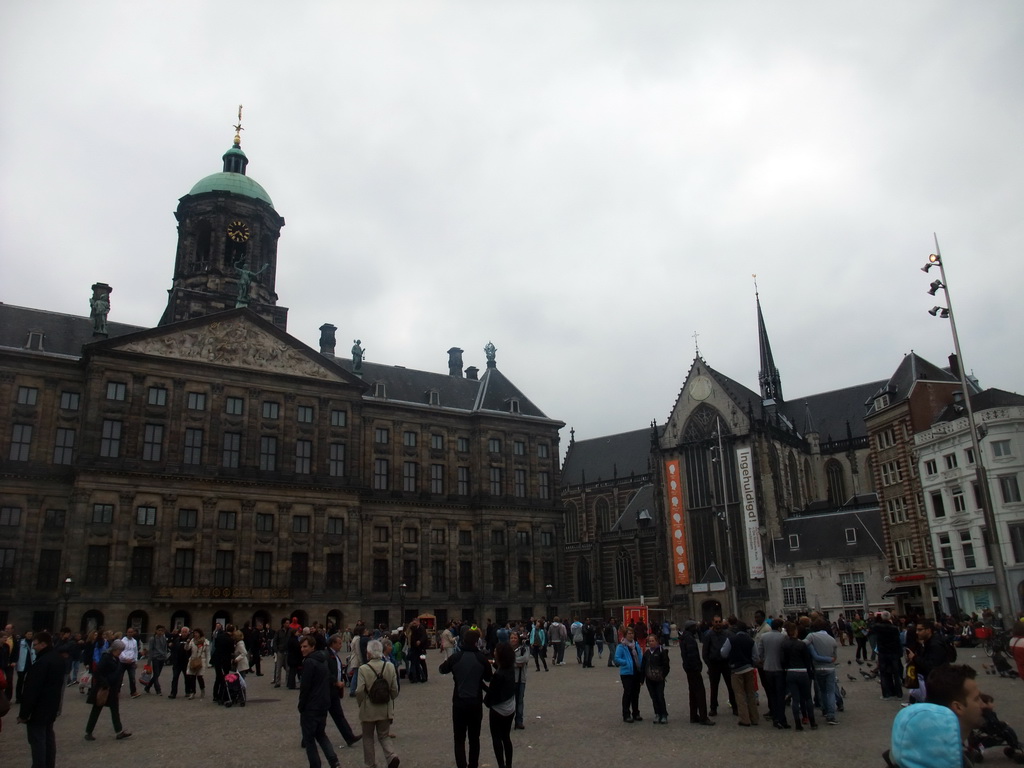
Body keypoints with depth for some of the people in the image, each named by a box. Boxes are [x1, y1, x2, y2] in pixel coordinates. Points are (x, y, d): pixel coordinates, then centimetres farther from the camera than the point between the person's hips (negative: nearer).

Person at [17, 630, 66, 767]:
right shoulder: (58, 658, 8)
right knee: (48, 737, 17)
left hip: (38, 709, -9)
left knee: (37, 741, -4)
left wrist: (23, 713, -17)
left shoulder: (42, 662, -24)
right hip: (51, 707, 10)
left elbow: (32, 690, -23)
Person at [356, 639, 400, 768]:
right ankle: (392, 756, -7)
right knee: (384, 736, 16)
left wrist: (360, 704, 2)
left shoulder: (363, 669, -17)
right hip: (386, 709, 3)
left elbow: (359, 691, -17)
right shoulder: (390, 667, -7)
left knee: (368, 737, 17)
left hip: (369, 710, -2)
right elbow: (395, 689, -3)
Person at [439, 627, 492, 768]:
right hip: (476, 703, 0)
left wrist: (447, 662, 31)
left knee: (459, 738, 6)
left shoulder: (455, 657, -8)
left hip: (459, 702, 0)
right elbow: (489, 678, 5)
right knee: (474, 737, 14)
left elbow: (442, 670, 11)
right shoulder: (482, 658, -9)